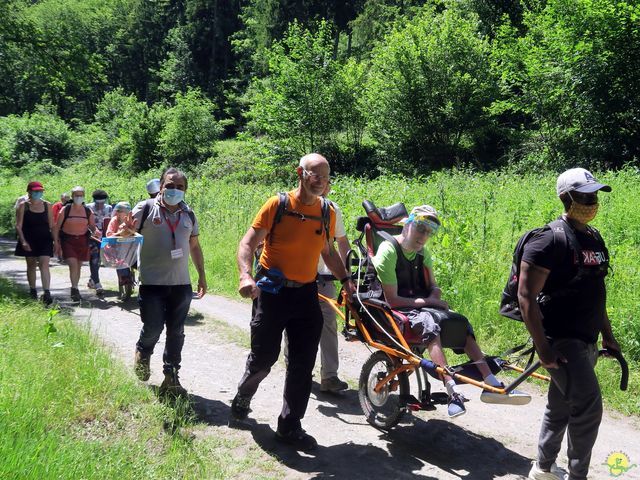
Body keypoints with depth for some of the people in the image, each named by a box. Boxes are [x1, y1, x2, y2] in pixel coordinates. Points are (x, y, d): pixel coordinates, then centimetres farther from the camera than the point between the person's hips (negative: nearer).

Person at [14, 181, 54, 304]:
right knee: (31, 265, 12)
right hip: (29, 240, 0)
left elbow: (51, 225, 9)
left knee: (44, 264, -14)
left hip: (44, 240, 0)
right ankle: (32, 291, 26)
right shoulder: (23, 206, -1)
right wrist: (23, 241, -14)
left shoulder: (47, 205, 4)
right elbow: (18, 226, -3)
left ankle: (46, 292, -21)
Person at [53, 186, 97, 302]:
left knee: (78, 266, 10)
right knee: (73, 264, -18)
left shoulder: (88, 211, 5)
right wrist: (56, 241, -8)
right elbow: (57, 227, -1)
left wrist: (94, 231, -13)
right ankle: (75, 289, -12)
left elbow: (92, 226, 11)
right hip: (68, 240, -3)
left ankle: (74, 290, 25)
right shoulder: (65, 210, -3)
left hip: (82, 240, 3)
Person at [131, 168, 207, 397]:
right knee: (153, 328, -2)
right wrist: (126, 230, -29)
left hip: (181, 284, 4)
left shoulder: (188, 214, 10)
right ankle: (142, 355, 32)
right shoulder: (146, 208, -3)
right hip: (152, 283, -4)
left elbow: (194, 246, 19)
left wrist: (202, 276, 18)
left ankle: (171, 378, 16)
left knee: (176, 332, 6)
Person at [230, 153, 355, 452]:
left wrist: (346, 280, 5)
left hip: (306, 294, 4)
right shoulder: (277, 205, -9)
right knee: (264, 357, 4)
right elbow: (248, 244, -8)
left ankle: (290, 427, 17)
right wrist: (246, 275, -26)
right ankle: (242, 399, 35)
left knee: (303, 364, 3)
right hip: (272, 292, -4)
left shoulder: (327, 212, 5)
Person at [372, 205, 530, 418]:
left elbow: (433, 287, 16)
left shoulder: (422, 252, 11)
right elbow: (392, 300, -18)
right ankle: (452, 390, -45)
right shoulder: (388, 250, -14)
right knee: (428, 321, -36)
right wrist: (427, 301, -16)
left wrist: (435, 294, -9)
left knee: (461, 322, -10)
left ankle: (492, 385, -14)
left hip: (421, 307, 8)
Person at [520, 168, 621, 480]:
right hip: (560, 340, -8)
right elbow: (526, 297, -18)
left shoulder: (594, 238, 11)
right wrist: (542, 348, -21)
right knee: (589, 405, -11)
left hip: (586, 340, 8)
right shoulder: (549, 241, -16)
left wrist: (607, 335, 20)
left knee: (561, 406, 17)